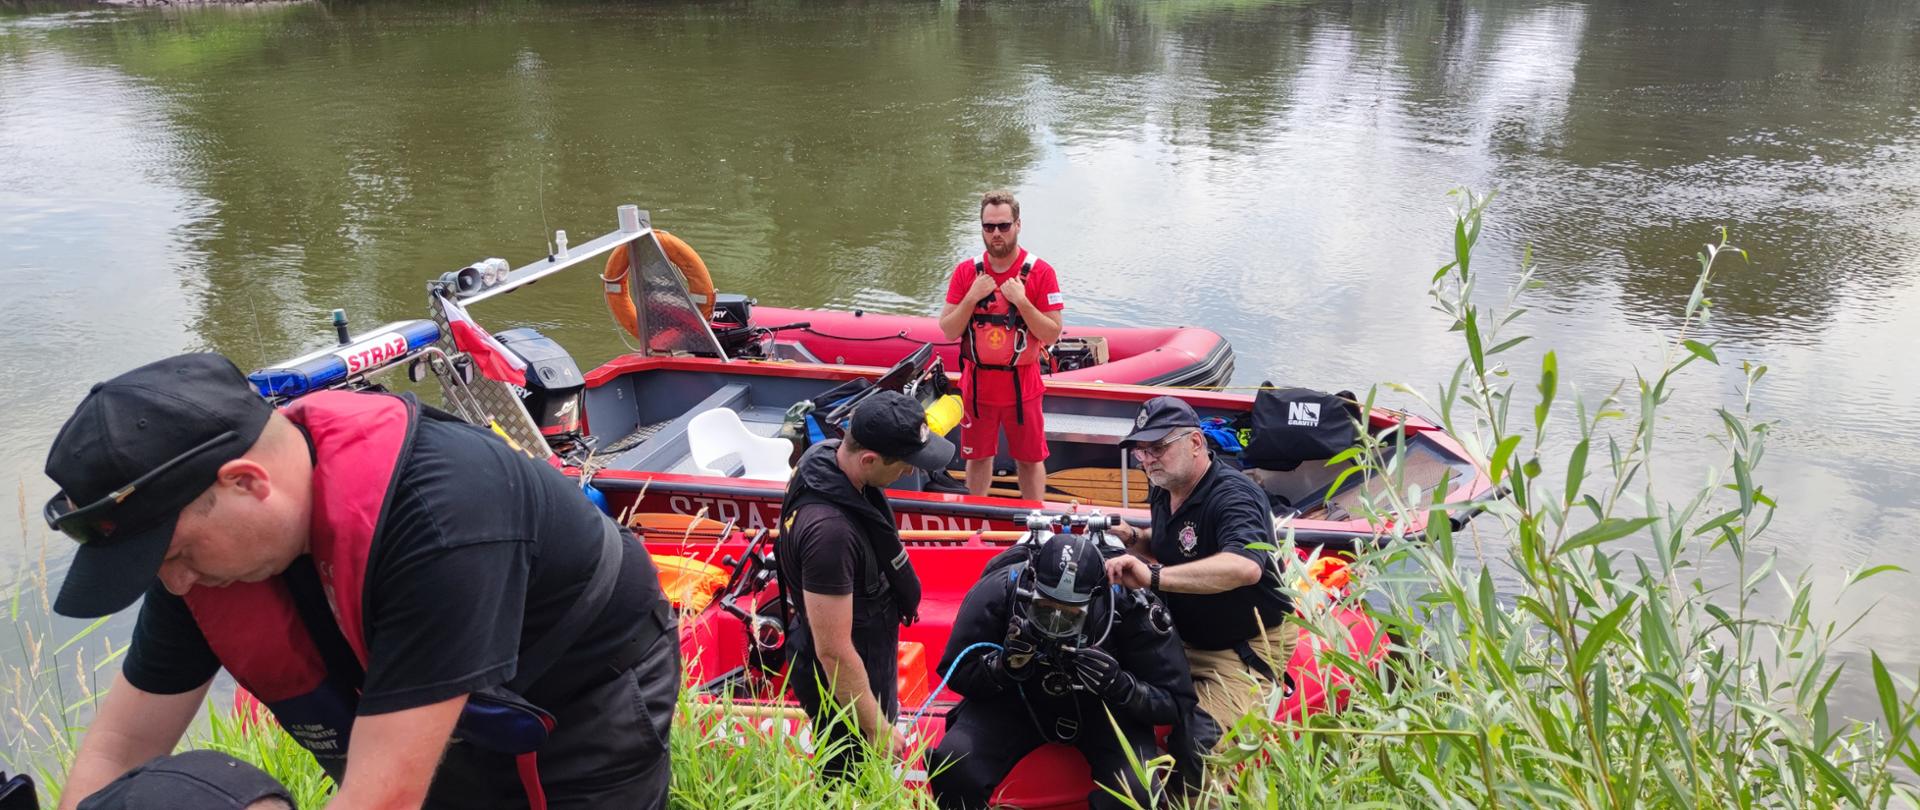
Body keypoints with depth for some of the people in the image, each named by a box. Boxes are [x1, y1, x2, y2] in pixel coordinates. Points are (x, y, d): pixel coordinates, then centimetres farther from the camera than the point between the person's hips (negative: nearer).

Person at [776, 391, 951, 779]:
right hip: (844, 678, -8)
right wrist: (879, 730, -19)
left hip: (865, 643, 8)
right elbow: (834, 652, -31)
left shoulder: (829, 453, -12)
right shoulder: (829, 529, -40)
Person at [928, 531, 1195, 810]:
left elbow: (1175, 700, -17)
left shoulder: (1126, 605, -27)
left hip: (1101, 710, 0)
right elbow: (957, 673, -12)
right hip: (1018, 699, 1)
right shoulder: (998, 591, -26)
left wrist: (1119, 686, -36)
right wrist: (1003, 666, -34)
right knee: (953, 768, -25)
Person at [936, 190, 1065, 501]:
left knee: (1030, 460, 10)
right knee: (977, 457, 16)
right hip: (976, 383, 2)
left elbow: (1052, 335, -11)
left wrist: (1021, 301, -22)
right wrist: (972, 298, -17)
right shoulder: (966, 271, -2)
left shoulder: (1040, 272, -9)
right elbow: (948, 332, -3)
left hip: (1022, 385, -2)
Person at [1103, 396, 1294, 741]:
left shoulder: (1233, 494, -23)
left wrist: (1154, 578, -52)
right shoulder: (1163, 491, 5)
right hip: (1184, 638, 9)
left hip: (1248, 650, -9)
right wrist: (1132, 538, 2)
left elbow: (1245, 566, -44)